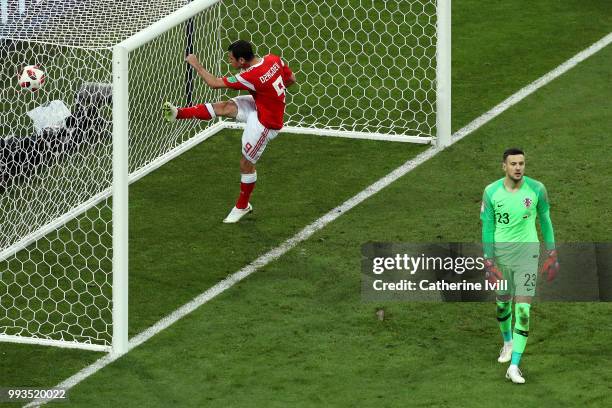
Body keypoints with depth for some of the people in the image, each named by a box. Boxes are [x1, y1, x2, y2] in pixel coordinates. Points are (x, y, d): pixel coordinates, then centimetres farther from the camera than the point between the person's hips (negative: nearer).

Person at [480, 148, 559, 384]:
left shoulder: (536, 189, -8)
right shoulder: (491, 192, -7)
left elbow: (545, 220, 5)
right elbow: (487, 227, 0)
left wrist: (552, 254, 8)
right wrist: (488, 262, -3)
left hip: (527, 253, -2)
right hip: (501, 252, 2)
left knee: (523, 310, -11)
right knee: (502, 302, 17)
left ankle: (514, 366, -11)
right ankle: (508, 341, 48)